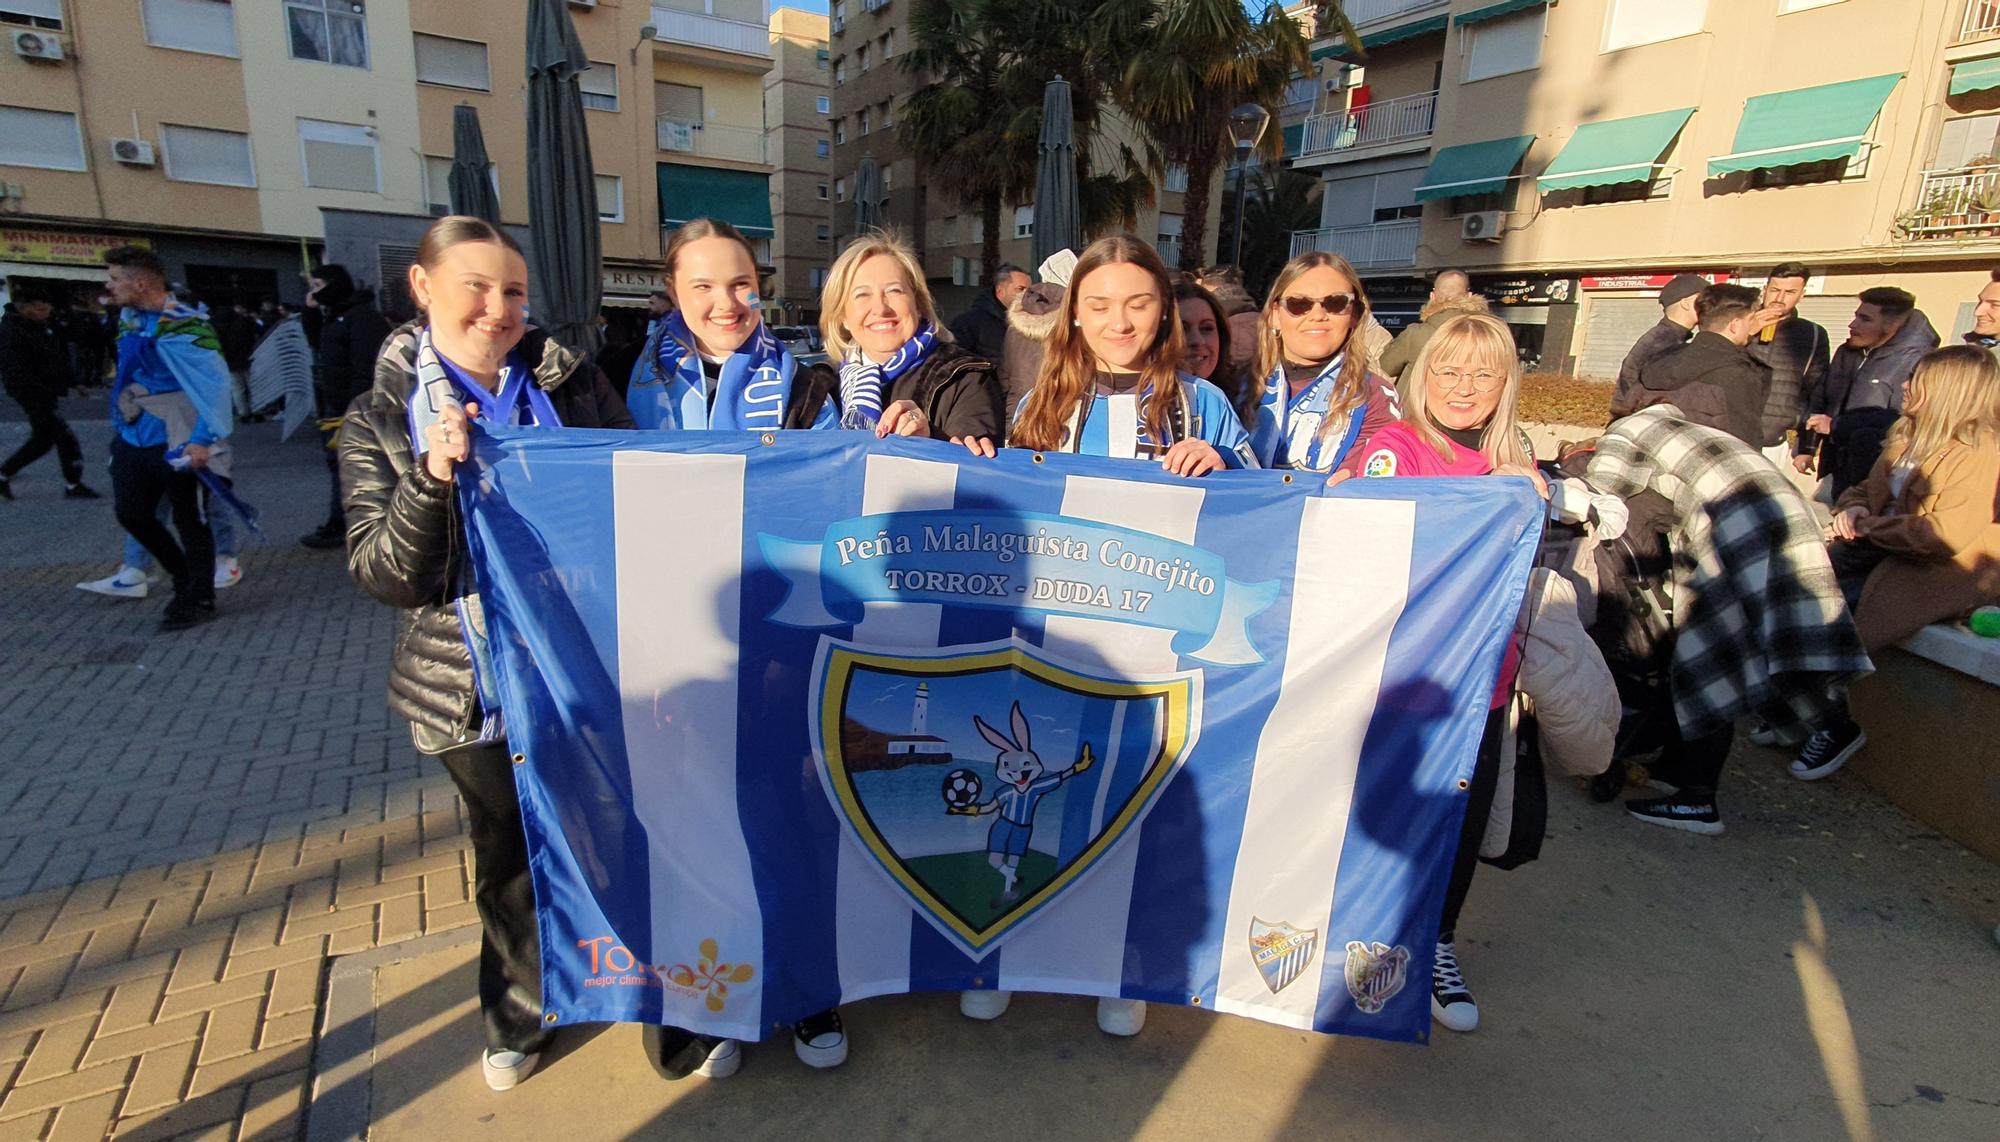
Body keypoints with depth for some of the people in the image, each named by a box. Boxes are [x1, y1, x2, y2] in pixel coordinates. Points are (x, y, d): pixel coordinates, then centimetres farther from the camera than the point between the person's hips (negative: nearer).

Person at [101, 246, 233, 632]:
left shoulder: (181, 327, -19)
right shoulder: (130, 318, 9)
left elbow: (216, 381, -26)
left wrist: (205, 439, -32)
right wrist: (122, 423, 25)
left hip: (178, 444, -9)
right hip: (135, 438, 9)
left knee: (189, 521, 1)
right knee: (131, 513, 11)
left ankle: (199, 600, 13)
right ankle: (186, 580, 28)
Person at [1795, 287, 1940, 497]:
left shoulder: (1916, 361, -14)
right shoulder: (1847, 352, 12)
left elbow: (1903, 421, -25)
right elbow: (1818, 400, 17)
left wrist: (1836, 426, -18)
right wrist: (1806, 448, 11)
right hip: (1837, 468, 8)